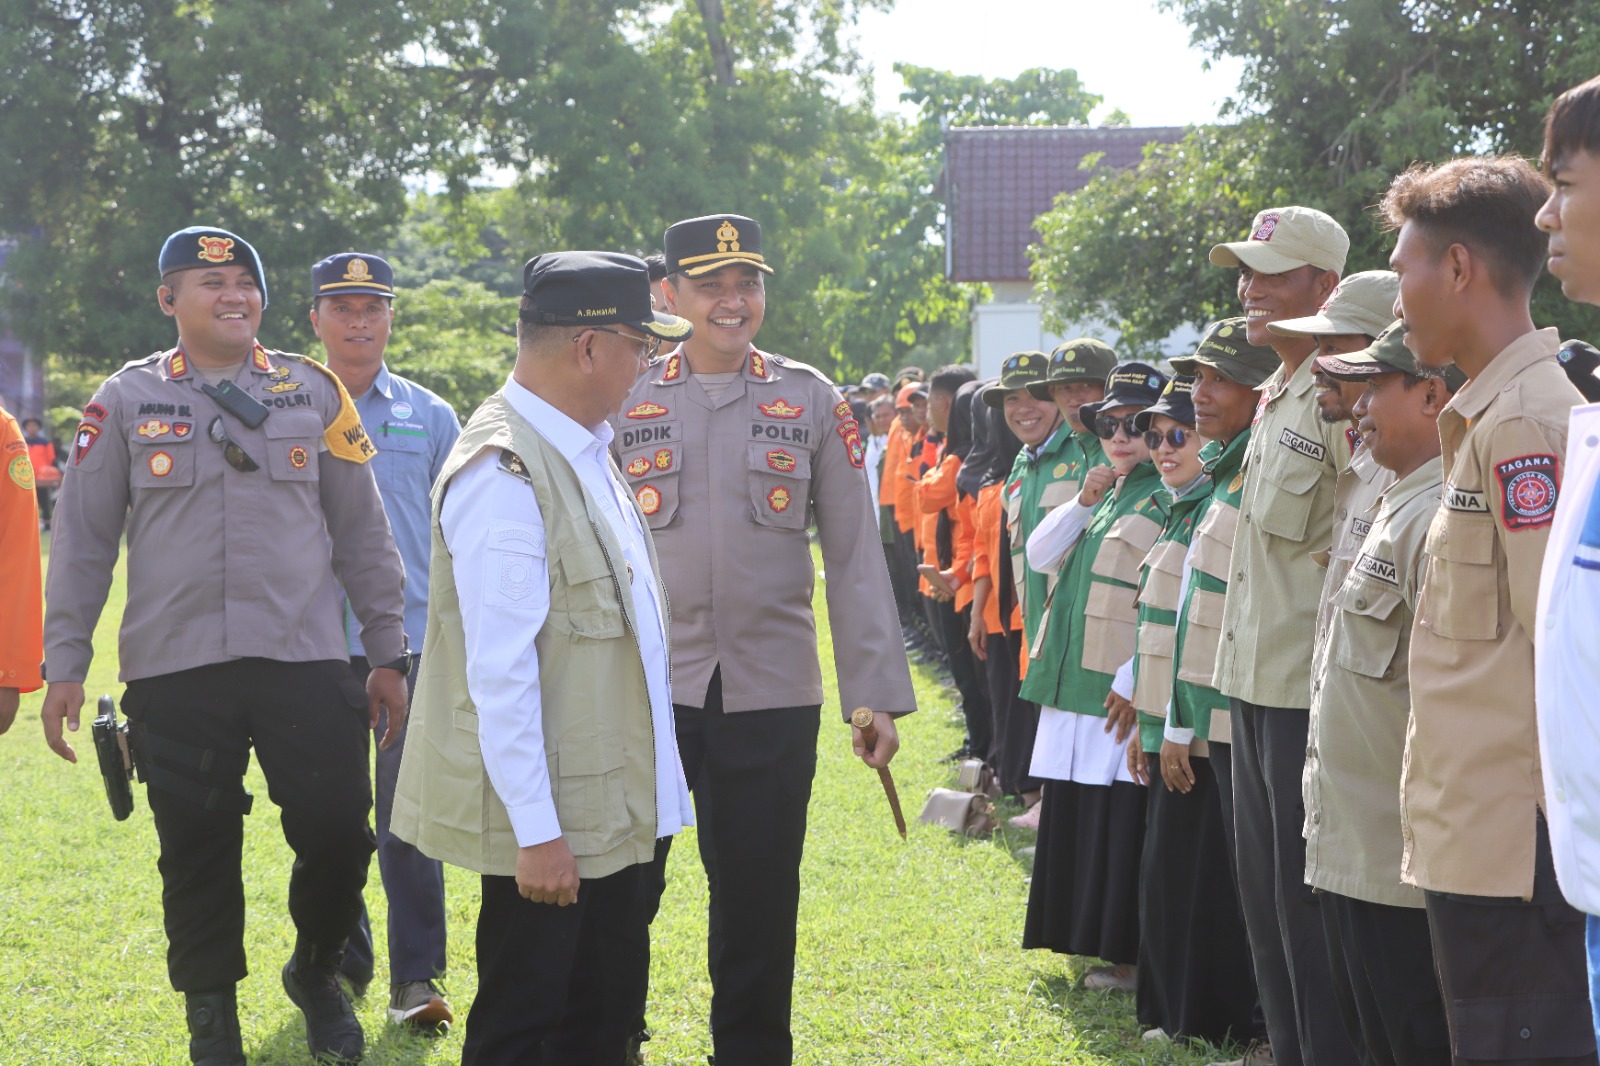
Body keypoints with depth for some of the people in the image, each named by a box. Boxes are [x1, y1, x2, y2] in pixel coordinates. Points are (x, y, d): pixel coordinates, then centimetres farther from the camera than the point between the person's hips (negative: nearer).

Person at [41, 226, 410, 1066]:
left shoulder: (315, 393, 8)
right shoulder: (126, 400, 5)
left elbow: (362, 532, 11)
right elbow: (83, 539, 7)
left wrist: (388, 654, 10)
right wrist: (64, 664, 2)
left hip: (305, 660, 1)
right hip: (174, 672, -1)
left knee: (338, 832, -4)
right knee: (197, 849, 4)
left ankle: (315, 971, 24)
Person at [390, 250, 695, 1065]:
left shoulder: (583, 449, 11)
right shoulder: (505, 471, -20)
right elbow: (498, 672, -23)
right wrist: (537, 830, -23)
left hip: (613, 807, 9)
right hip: (547, 821, -9)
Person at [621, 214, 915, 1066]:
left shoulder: (811, 402, 5)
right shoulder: (625, 401, 4)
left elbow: (854, 554, 6)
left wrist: (878, 693, 1)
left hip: (773, 698, 0)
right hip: (643, 691, 0)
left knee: (759, 900, 7)